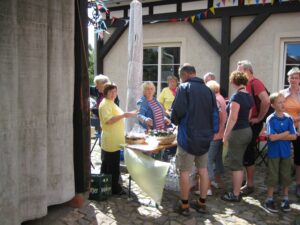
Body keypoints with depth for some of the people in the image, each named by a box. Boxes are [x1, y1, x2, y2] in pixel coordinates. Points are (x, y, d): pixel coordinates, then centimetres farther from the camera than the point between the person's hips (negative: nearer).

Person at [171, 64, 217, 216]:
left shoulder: (184, 88, -9)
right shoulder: (208, 90, 9)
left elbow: (178, 111, -18)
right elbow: (214, 112, 10)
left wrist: (175, 120, 2)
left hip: (188, 136, -6)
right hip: (205, 135, 6)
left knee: (184, 171, 4)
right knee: (203, 170, 14)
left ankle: (184, 205, 13)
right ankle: (202, 203, 24)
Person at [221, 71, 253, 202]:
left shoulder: (237, 96, -17)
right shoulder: (249, 96, 9)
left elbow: (233, 118, -21)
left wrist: (225, 135, -16)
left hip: (238, 132, -9)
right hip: (247, 131, 9)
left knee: (235, 165, 1)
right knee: (238, 163, 17)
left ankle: (235, 195, 10)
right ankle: (237, 191, 27)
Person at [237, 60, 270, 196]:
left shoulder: (255, 83, -15)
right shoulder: (246, 84, 12)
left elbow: (266, 101, -28)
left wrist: (259, 118, -20)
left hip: (253, 124, -9)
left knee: (248, 155, -2)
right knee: (246, 154, 14)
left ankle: (250, 185, 10)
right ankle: (248, 183, 26)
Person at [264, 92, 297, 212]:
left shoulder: (289, 118, -1)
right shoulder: (270, 119, -11)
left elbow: (294, 136, -6)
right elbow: (272, 137, -19)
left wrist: (278, 136, -14)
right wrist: (286, 133, -10)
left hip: (286, 152, 3)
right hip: (273, 153, -3)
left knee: (286, 176, 12)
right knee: (272, 176, 5)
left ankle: (285, 199, 27)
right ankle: (269, 199, 18)